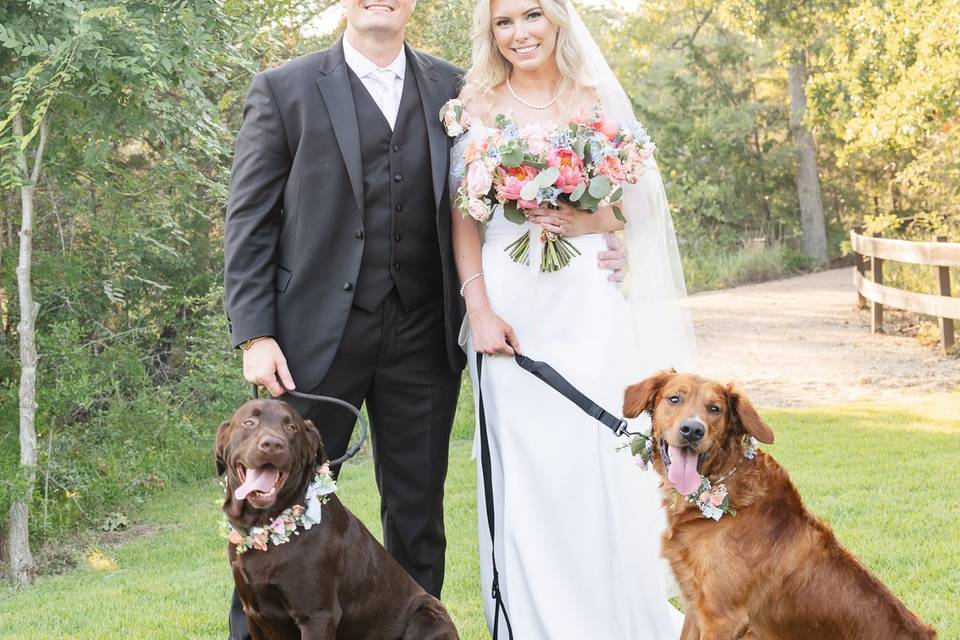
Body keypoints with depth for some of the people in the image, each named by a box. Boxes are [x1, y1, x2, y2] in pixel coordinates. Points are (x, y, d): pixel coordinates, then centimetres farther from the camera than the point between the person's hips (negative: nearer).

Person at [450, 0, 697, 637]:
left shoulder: (600, 100, 8)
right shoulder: (478, 105, 6)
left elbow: (640, 197, 8)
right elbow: (463, 215, 1)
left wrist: (591, 220, -12)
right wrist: (479, 309, -9)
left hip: (589, 299, 0)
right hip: (511, 300, 0)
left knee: (601, 458, -4)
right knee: (525, 463, 1)